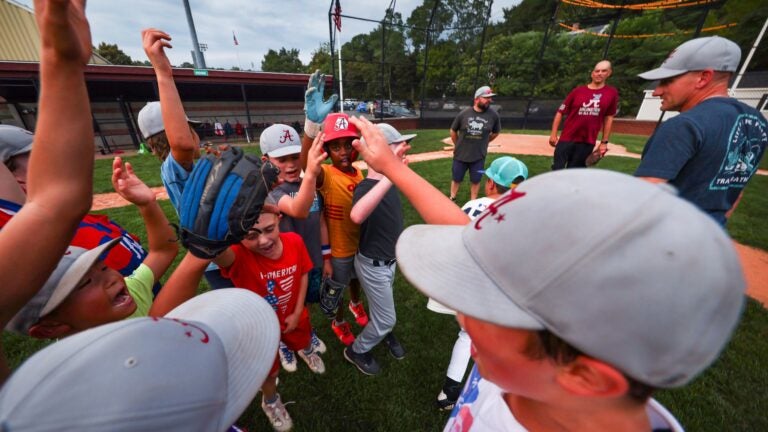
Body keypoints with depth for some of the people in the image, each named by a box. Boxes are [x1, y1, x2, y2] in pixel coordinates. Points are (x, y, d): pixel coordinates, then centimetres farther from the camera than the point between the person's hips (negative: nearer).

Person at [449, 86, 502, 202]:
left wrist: (483, 143, 13)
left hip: (479, 156, 1)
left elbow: (495, 132, 10)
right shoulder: (464, 113, -10)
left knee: (475, 180, 13)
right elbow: (453, 131, 4)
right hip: (460, 154, 0)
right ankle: (452, 199, 33)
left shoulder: (493, 114, -8)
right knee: (456, 178, 13)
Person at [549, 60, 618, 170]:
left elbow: (609, 118, 9)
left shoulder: (612, 93, 7)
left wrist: (604, 142, 7)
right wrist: (553, 134, -4)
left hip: (587, 142, 1)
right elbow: (560, 112, 3)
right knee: (557, 169, -5)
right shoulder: (578, 91, 3)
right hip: (567, 138, -1)